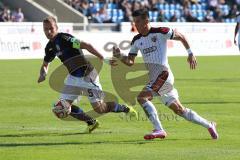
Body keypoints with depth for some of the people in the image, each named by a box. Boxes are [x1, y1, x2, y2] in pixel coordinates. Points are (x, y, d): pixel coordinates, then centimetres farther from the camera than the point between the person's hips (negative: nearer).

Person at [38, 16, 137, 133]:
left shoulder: (63, 38, -19)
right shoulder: (50, 47, 7)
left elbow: (87, 46, -24)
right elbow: (45, 64, 24)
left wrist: (104, 59, -28)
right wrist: (43, 74, 1)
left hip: (87, 76, -8)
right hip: (73, 77, 8)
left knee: (99, 108, -7)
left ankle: (126, 109, 17)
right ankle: (91, 122, 17)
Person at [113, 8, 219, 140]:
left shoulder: (160, 32, -9)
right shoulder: (136, 40, 10)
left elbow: (181, 37, 3)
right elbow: (130, 62, 9)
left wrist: (190, 54, 4)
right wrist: (120, 56, -10)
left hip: (163, 74, -7)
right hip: (153, 78, 7)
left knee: (141, 97, -23)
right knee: (179, 110, 13)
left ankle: (159, 130, -23)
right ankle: (209, 125, 27)